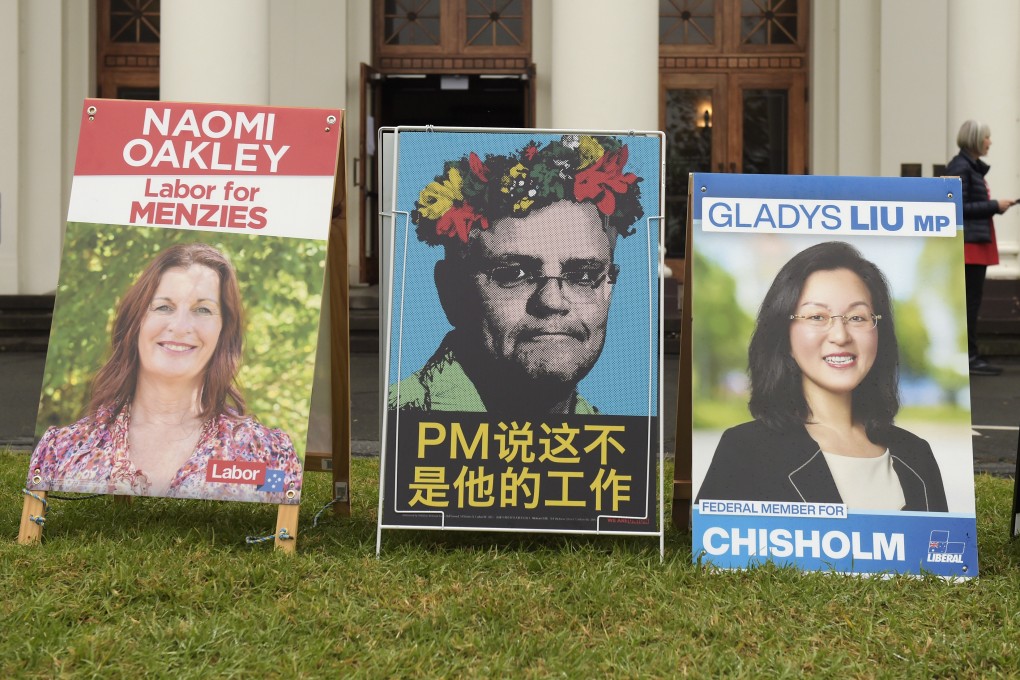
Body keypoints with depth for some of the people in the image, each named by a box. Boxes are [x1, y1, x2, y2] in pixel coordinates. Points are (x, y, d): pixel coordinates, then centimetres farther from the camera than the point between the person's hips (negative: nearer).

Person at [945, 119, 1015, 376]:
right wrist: (994, 205, -15)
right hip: (969, 242, -10)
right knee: (970, 301, -7)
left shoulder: (971, 166, 17)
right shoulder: (960, 167, -13)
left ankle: (970, 355, 15)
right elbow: (959, 207, -18)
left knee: (971, 300, 11)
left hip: (978, 242, 10)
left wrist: (994, 206, 7)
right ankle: (969, 357, -5)